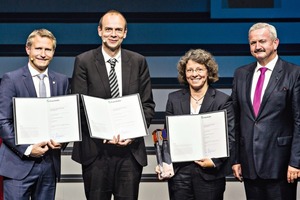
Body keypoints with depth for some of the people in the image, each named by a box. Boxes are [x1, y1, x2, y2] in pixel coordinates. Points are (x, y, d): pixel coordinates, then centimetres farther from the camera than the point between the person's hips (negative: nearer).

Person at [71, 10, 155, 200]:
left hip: (131, 149, 2)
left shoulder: (139, 61, 7)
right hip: (95, 149, -1)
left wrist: (134, 132, -9)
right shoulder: (84, 61, 0)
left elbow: (148, 104, 7)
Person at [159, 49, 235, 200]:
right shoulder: (174, 99, 10)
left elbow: (230, 136, -3)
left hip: (210, 173, -2)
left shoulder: (223, 100, 1)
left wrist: (215, 161, -15)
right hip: (179, 171, 2)